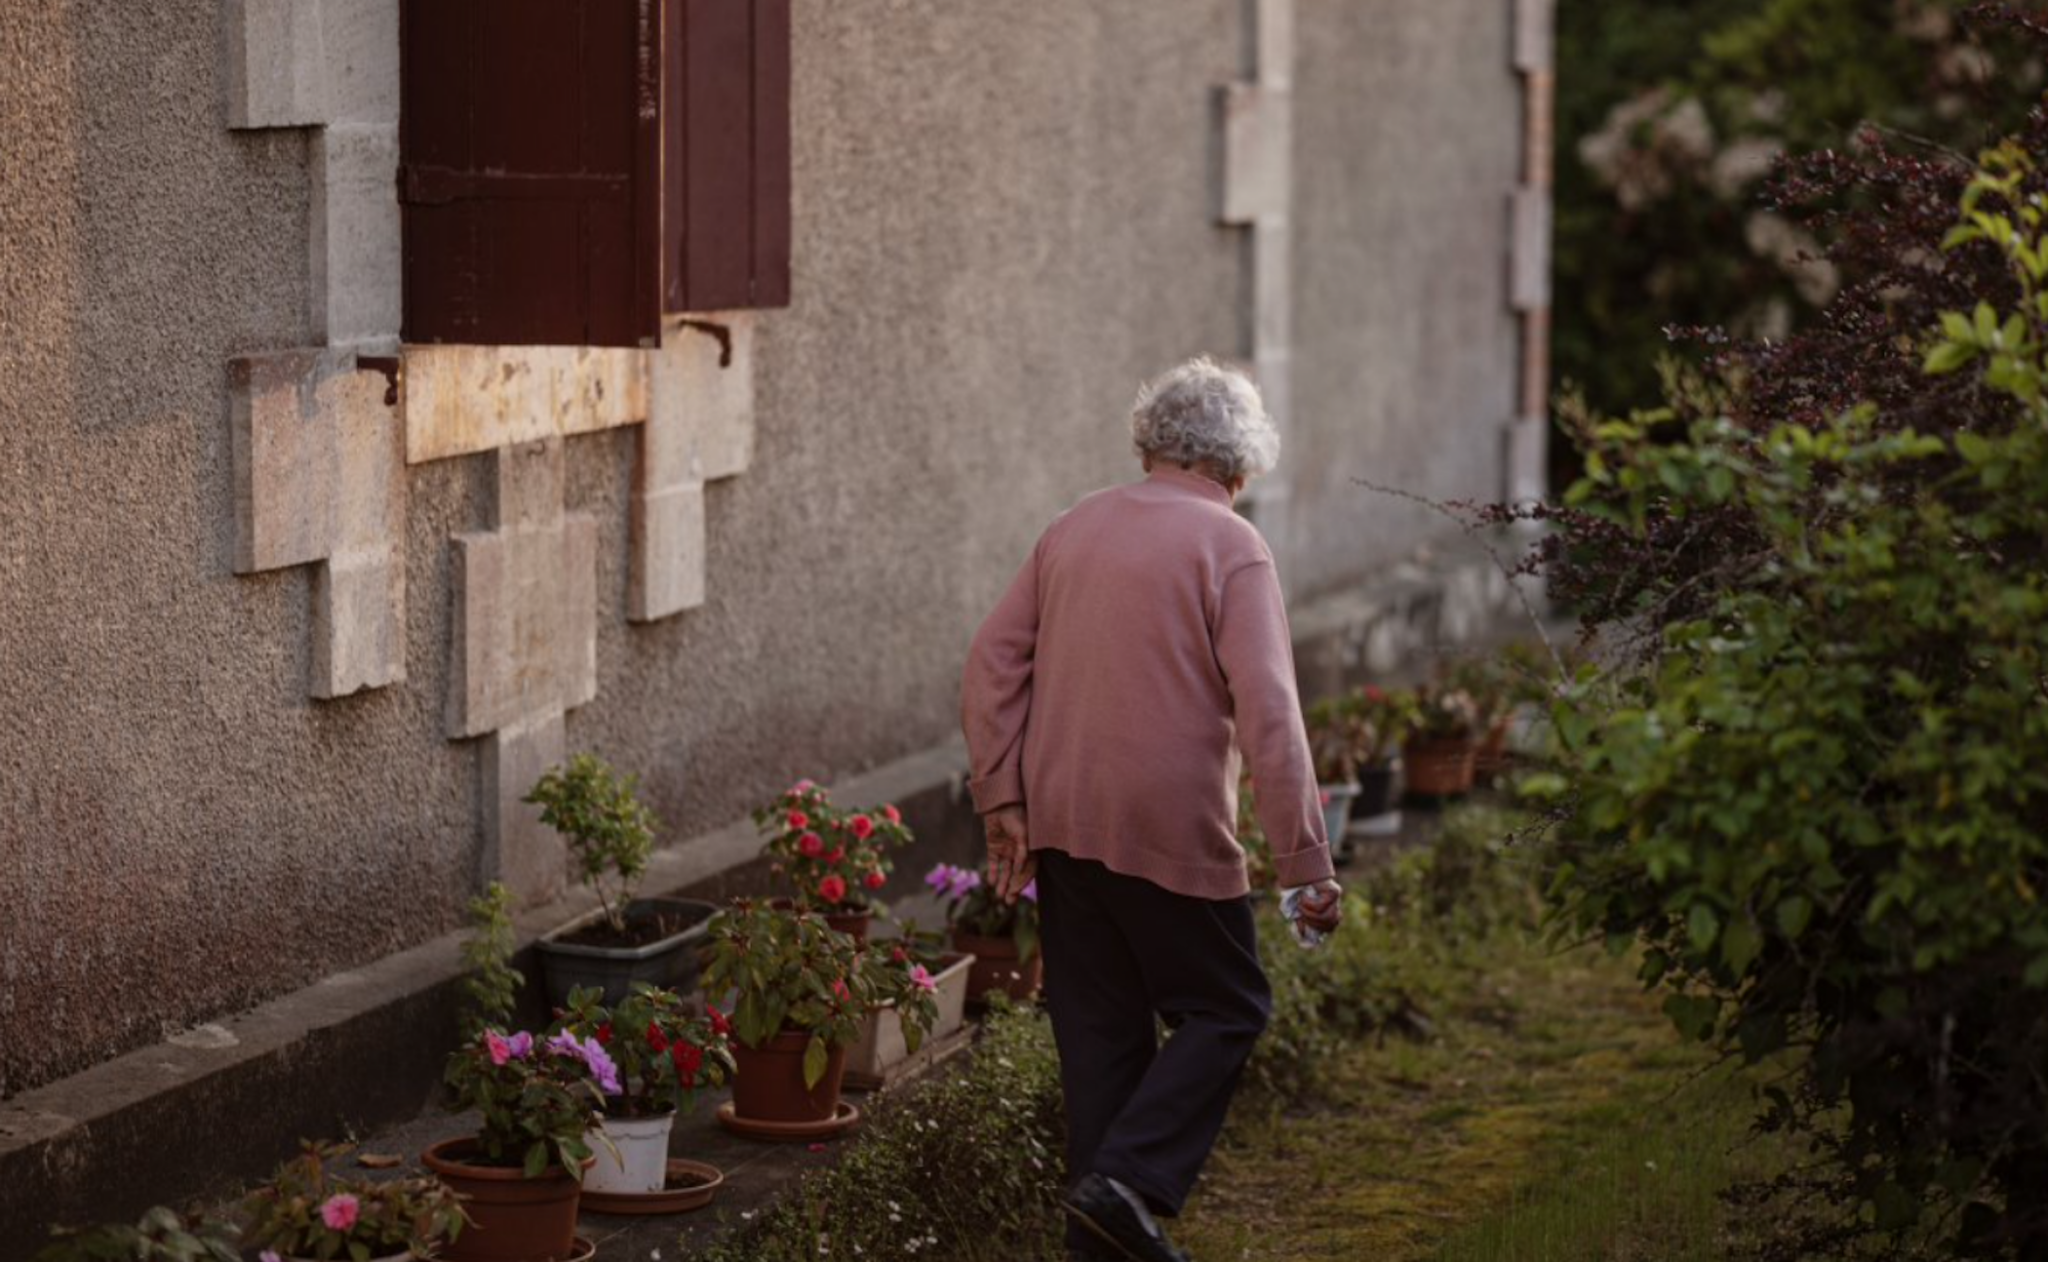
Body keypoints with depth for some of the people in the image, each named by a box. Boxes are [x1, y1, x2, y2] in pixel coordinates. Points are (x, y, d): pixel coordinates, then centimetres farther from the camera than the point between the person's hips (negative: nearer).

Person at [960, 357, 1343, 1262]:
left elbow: (992, 664, 8)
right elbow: (1268, 713, -16)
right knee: (1225, 1011, 8)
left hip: (1062, 825, 6)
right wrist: (1305, 864, -16)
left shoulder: (1074, 530, 10)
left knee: (1100, 1029, 12)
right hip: (1171, 831, -6)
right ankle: (1131, 1181, -7)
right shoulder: (1231, 549, -8)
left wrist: (1003, 801, 9)